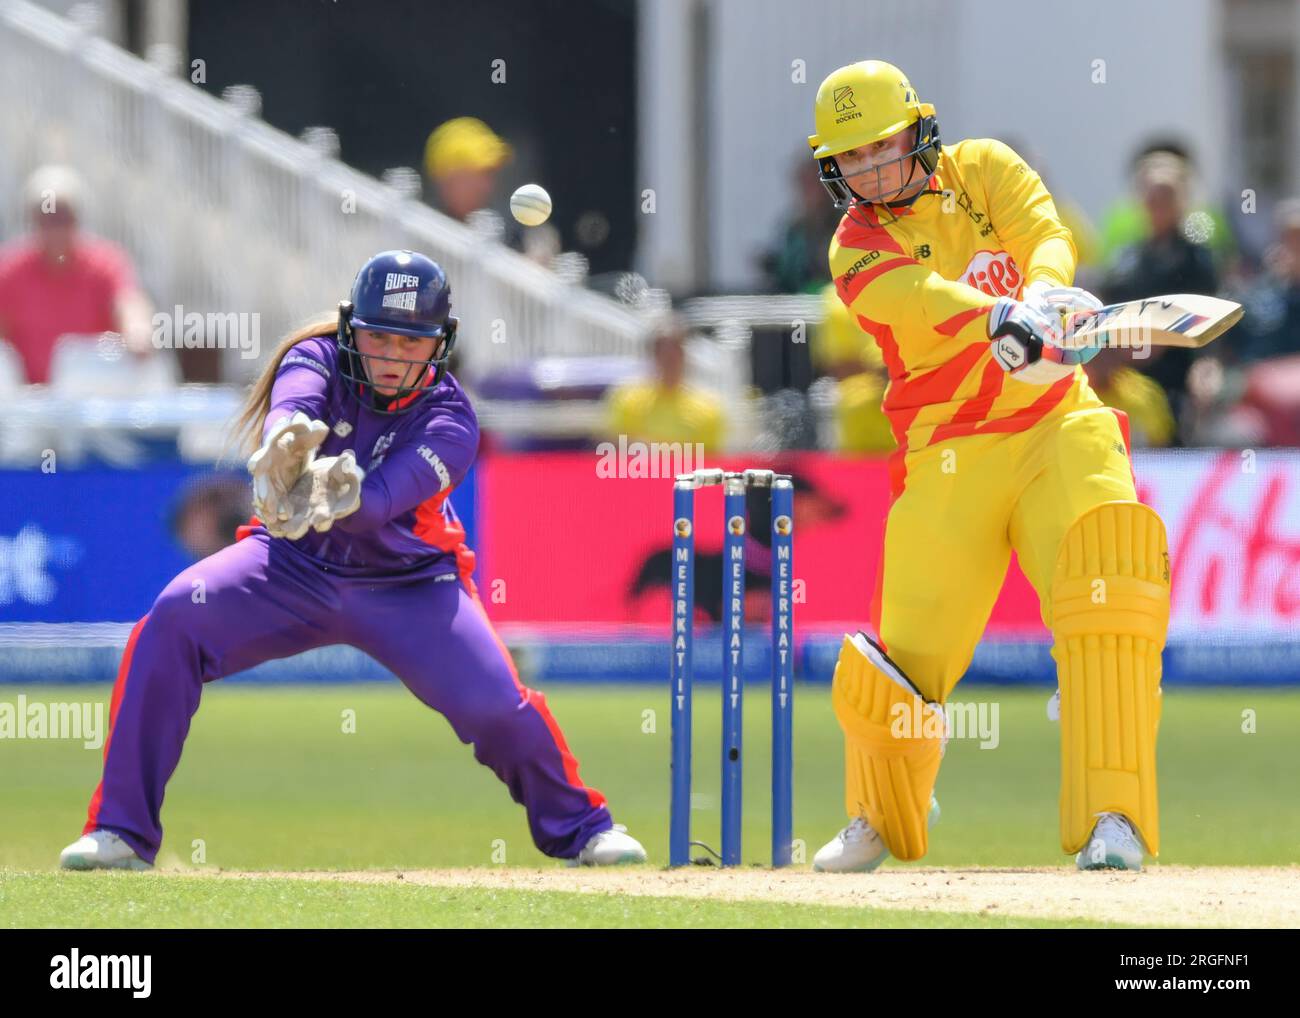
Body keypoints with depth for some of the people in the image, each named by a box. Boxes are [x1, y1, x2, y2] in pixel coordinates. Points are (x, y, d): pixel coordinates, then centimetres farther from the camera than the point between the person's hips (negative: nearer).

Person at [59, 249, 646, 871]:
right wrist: (285, 443, -64)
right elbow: (290, 404, -39)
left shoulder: (448, 418, -17)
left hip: (409, 584, -1)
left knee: (494, 702, -18)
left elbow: (389, 493, -36)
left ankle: (578, 826, 15)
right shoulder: (317, 360, -13)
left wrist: (347, 496, -60)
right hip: (295, 564, 1)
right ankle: (122, 831, -17)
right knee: (174, 620, -24)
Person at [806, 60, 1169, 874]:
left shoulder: (984, 170, 5)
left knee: (1109, 581, -25)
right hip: (950, 455, 0)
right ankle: (885, 817, 26)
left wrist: (1044, 293, -38)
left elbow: (1047, 237, -13)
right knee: (906, 651, -5)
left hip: (1057, 422, 0)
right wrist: (999, 320, -44)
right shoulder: (858, 246, -1)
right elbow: (921, 300, -23)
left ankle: (1111, 816, -24)